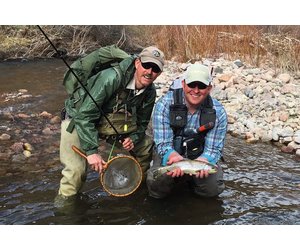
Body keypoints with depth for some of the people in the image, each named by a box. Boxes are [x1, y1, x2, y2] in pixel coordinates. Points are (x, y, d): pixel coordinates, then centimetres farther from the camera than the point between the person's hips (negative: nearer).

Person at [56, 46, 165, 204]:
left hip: (114, 123, 7)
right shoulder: (111, 78, -34)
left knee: (148, 147, 4)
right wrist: (92, 151, -37)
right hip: (78, 121, -6)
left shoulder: (150, 92, -10)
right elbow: (85, 116, -34)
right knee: (76, 169, -23)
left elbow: (142, 123, 4)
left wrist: (133, 138, -18)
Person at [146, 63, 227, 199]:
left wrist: (202, 162, -37)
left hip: (199, 156, 2)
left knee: (213, 188, -20)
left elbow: (213, 150, -13)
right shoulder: (164, 104, -21)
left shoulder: (218, 112, -15)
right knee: (156, 185, -26)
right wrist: (175, 158, -45)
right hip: (170, 156, -1)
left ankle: (191, 181, 16)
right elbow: (163, 144, -21)